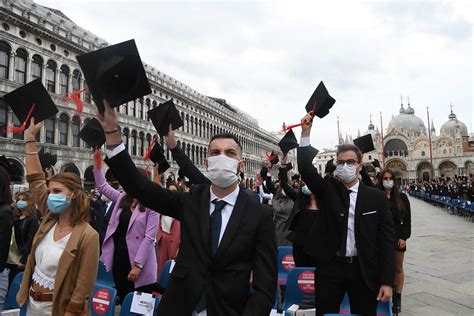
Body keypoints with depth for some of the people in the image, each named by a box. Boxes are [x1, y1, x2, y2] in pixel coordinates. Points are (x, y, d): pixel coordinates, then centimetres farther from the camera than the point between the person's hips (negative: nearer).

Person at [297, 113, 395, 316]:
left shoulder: (376, 197, 1)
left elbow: (386, 239, -1)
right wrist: (306, 132, -19)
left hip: (364, 270, 0)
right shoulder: (328, 189, 2)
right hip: (330, 267, 0)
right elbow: (306, 169, -13)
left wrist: (387, 281, -6)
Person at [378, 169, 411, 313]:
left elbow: (407, 219, 0)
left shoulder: (402, 197, 1)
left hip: (398, 237, 1)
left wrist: (404, 237, -6)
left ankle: (398, 298, 22)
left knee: (398, 268, 11)